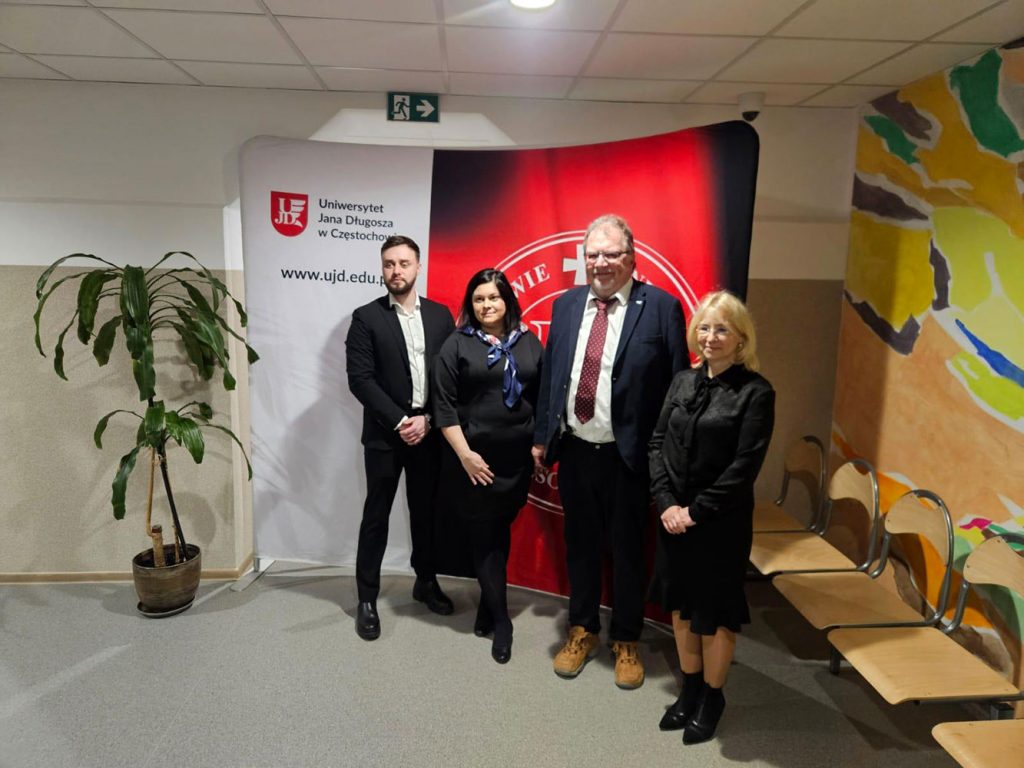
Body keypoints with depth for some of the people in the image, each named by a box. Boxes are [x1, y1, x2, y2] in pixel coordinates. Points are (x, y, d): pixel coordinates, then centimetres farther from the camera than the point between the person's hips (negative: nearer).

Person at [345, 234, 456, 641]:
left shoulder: (440, 315, 6)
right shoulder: (366, 317, -3)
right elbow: (360, 379, -10)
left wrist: (427, 419, -9)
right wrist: (400, 422, -14)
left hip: (429, 432, 3)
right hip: (385, 435, -2)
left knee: (425, 512, 15)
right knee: (376, 517, 6)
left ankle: (426, 581, 33)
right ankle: (367, 598, 19)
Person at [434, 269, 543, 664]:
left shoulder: (529, 342, 6)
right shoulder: (457, 345, -3)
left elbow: (541, 396, 8)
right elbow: (444, 404, -7)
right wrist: (464, 454, -13)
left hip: (517, 458, 3)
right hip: (474, 458, -2)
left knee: (500, 531, 13)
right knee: (484, 535, 4)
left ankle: (488, 604, 30)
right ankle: (500, 618, 16)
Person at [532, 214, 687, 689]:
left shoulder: (660, 307, -8)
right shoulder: (566, 304, 6)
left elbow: (677, 385, -8)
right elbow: (549, 373, 10)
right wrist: (542, 436, 8)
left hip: (628, 455, -4)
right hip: (574, 451, 4)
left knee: (627, 551, 13)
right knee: (580, 545, 18)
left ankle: (627, 642, 34)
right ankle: (582, 631, 39)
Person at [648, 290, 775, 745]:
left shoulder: (756, 392, -11)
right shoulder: (683, 381, 4)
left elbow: (744, 466, -15)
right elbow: (658, 443, 3)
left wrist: (697, 511, -14)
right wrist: (666, 502, -8)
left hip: (721, 521, -5)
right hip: (674, 516, 5)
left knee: (716, 609, 10)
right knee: (681, 605, 16)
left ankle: (712, 697, 32)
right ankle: (690, 689, 36)